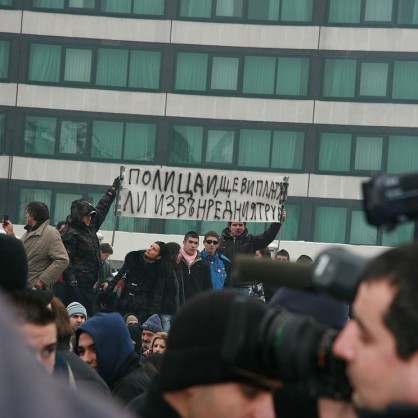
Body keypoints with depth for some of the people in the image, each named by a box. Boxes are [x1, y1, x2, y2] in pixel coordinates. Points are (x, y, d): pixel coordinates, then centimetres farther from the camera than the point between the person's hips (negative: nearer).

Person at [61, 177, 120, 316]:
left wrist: (113, 190, 37)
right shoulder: (70, 233, -11)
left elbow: (102, 208, 29)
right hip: (77, 283, -9)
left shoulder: (90, 228, 15)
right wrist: (71, 282, -23)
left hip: (88, 284, 9)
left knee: (88, 316, 6)